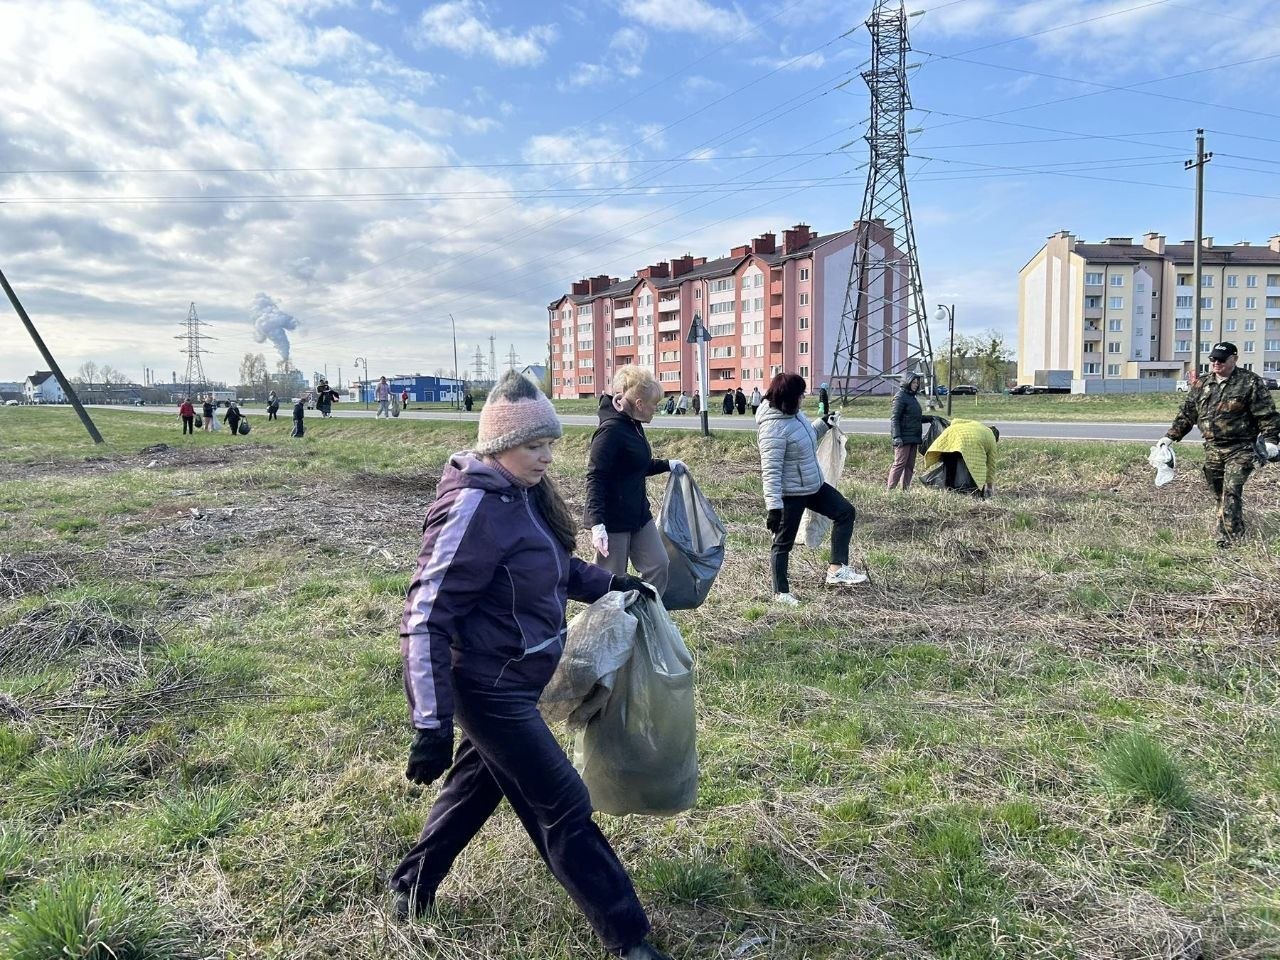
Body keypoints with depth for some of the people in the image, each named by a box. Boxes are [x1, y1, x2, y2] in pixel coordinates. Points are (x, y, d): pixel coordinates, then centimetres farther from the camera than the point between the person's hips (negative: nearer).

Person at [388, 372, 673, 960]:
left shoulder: (524, 494, 3)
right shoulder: (475, 507, -25)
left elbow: (554, 566, 21)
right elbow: (427, 617, -26)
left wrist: (611, 585, 16)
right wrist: (433, 725, -28)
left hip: (508, 680, 9)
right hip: (489, 687, -9)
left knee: (479, 777, 25)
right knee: (564, 809, 1)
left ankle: (413, 884, 46)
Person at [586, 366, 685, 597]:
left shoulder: (634, 425, 8)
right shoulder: (611, 430, -20)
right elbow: (595, 479, -24)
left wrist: (668, 465, 31)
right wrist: (597, 524, -30)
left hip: (638, 513, 9)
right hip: (612, 519, -9)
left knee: (659, 565, 8)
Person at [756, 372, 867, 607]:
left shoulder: (794, 414, 1)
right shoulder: (773, 428, -28)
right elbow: (771, 471, -30)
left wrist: (824, 424, 21)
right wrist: (773, 506, -32)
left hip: (813, 485, 10)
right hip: (790, 494, -10)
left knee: (845, 511, 14)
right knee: (784, 543, 6)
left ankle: (836, 569, 15)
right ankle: (781, 592, 23)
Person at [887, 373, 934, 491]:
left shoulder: (913, 397, 20)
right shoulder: (900, 397, -8)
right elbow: (895, 418, -14)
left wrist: (928, 419, 20)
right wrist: (896, 436, -22)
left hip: (914, 438, 9)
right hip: (904, 438, -9)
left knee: (910, 466, 8)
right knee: (900, 463, -12)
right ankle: (890, 489, -12)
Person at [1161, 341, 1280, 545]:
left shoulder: (1250, 382, -5)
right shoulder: (1202, 384, 10)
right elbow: (1187, 414, 15)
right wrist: (1171, 436, 10)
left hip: (1239, 450, -5)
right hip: (1212, 449, 5)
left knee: (1231, 492, -11)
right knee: (1218, 493, 10)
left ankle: (1228, 536, -5)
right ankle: (1236, 528, 27)